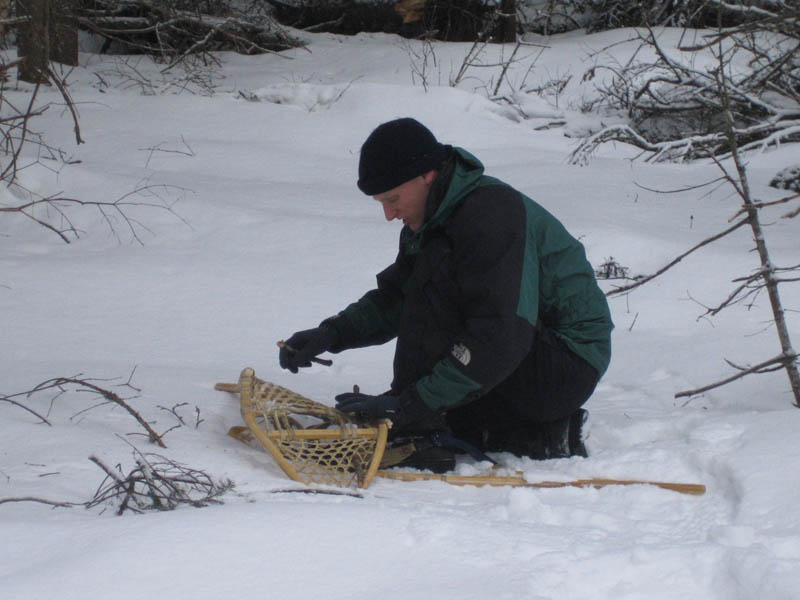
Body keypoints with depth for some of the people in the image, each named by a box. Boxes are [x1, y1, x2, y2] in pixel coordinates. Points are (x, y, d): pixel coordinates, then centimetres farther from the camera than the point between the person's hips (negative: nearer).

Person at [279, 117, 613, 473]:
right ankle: (539, 434, 6)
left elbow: (499, 340, -32)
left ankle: (420, 435, -22)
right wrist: (332, 333, -5)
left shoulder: (492, 214, -25)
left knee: (436, 276, -24)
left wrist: (410, 405, -33)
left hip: (569, 362, -10)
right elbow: (393, 299, 14)